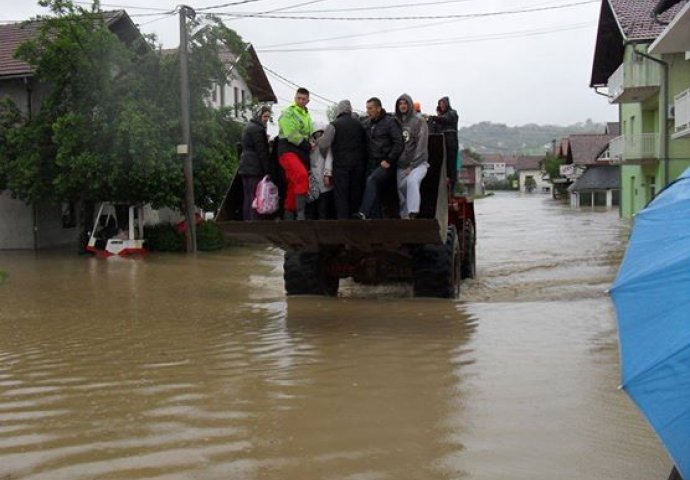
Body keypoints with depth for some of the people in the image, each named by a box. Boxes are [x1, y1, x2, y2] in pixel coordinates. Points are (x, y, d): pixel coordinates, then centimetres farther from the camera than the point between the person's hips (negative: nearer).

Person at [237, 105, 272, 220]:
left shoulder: (248, 127, 19)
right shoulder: (257, 129, -11)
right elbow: (262, 152, -14)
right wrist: (268, 171, -14)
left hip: (245, 167, 10)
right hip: (255, 168, -10)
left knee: (247, 198, 11)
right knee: (256, 197, -10)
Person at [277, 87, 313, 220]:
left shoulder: (307, 115, 23)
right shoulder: (288, 113, -3)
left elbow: (309, 134, 26)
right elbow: (292, 135, -13)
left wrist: (310, 145, 7)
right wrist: (308, 146, -9)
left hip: (302, 154, 8)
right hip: (288, 152, -8)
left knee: (294, 186, 5)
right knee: (302, 176, -29)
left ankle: (288, 216, 10)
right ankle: (300, 213, -29)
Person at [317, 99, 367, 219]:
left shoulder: (334, 125, -5)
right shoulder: (359, 124, 9)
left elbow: (324, 144, -14)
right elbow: (365, 144, 9)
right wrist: (363, 163, 14)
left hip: (341, 164, -4)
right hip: (358, 164, 4)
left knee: (341, 196, -1)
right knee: (356, 195, 11)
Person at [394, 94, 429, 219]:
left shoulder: (418, 120, -2)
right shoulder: (397, 121, 12)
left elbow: (421, 144, -8)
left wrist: (412, 165, -13)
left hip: (418, 163, -5)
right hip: (401, 165, 5)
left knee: (412, 181, -30)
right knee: (401, 189, 2)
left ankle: (412, 213, -38)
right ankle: (404, 216, 10)